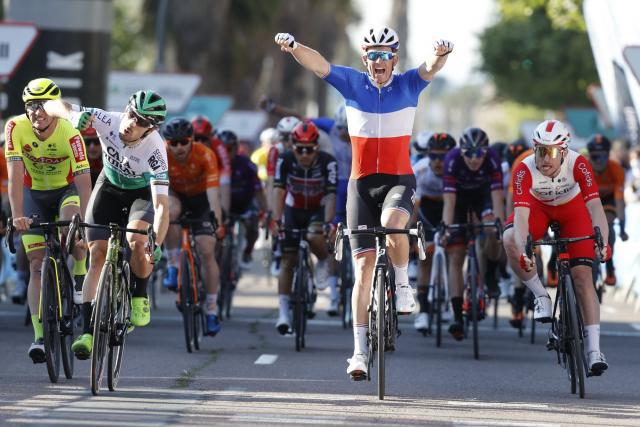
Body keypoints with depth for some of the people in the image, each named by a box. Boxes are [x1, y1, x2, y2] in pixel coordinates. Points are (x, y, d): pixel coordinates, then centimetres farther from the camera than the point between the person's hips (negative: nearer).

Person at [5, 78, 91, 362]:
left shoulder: (69, 134, -29)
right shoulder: (16, 128, -24)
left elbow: (84, 181, -33)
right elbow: (15, 175, -28)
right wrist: (17, 216, -39)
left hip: (66, 191, -2)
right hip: (34, 195, 2)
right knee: (37, 265, -7)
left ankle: (80, 277, -6)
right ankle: (40, 337, -8)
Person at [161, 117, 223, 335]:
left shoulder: (205, 156, -31)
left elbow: (213, 192, -38)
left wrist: (217, 221, -50)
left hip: (201, 198, -1)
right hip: (176, 195, 1)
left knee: (207, 252, -12)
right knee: (169, 212, -36)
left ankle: (211, 311, -4)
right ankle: (173, 266, -21)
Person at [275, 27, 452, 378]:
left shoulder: (408, 85, 0)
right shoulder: (352, 84, 1)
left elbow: (431, 68, -18)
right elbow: (316, 64, -12)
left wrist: (441, 54, -42)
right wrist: (294, 46, -32)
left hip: (399, 180, -1)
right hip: (361, 183, 1)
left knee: (392, 222, -36)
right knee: (364, 263, -4)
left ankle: (403, 283, -8)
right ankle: (360, 351, -2)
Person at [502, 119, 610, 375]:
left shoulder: (578, 165, -33)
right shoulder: (525, 171, -34)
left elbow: (595, 205, -38)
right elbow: (521, 213, -41)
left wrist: (603, 242, -54)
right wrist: (522, 251, -56)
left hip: (572, 208, -1)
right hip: (538, 206, 1)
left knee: (582, 274, -12)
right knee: (509, 240, -31)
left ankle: (594, 350, -11)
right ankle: (540, 295, -9)